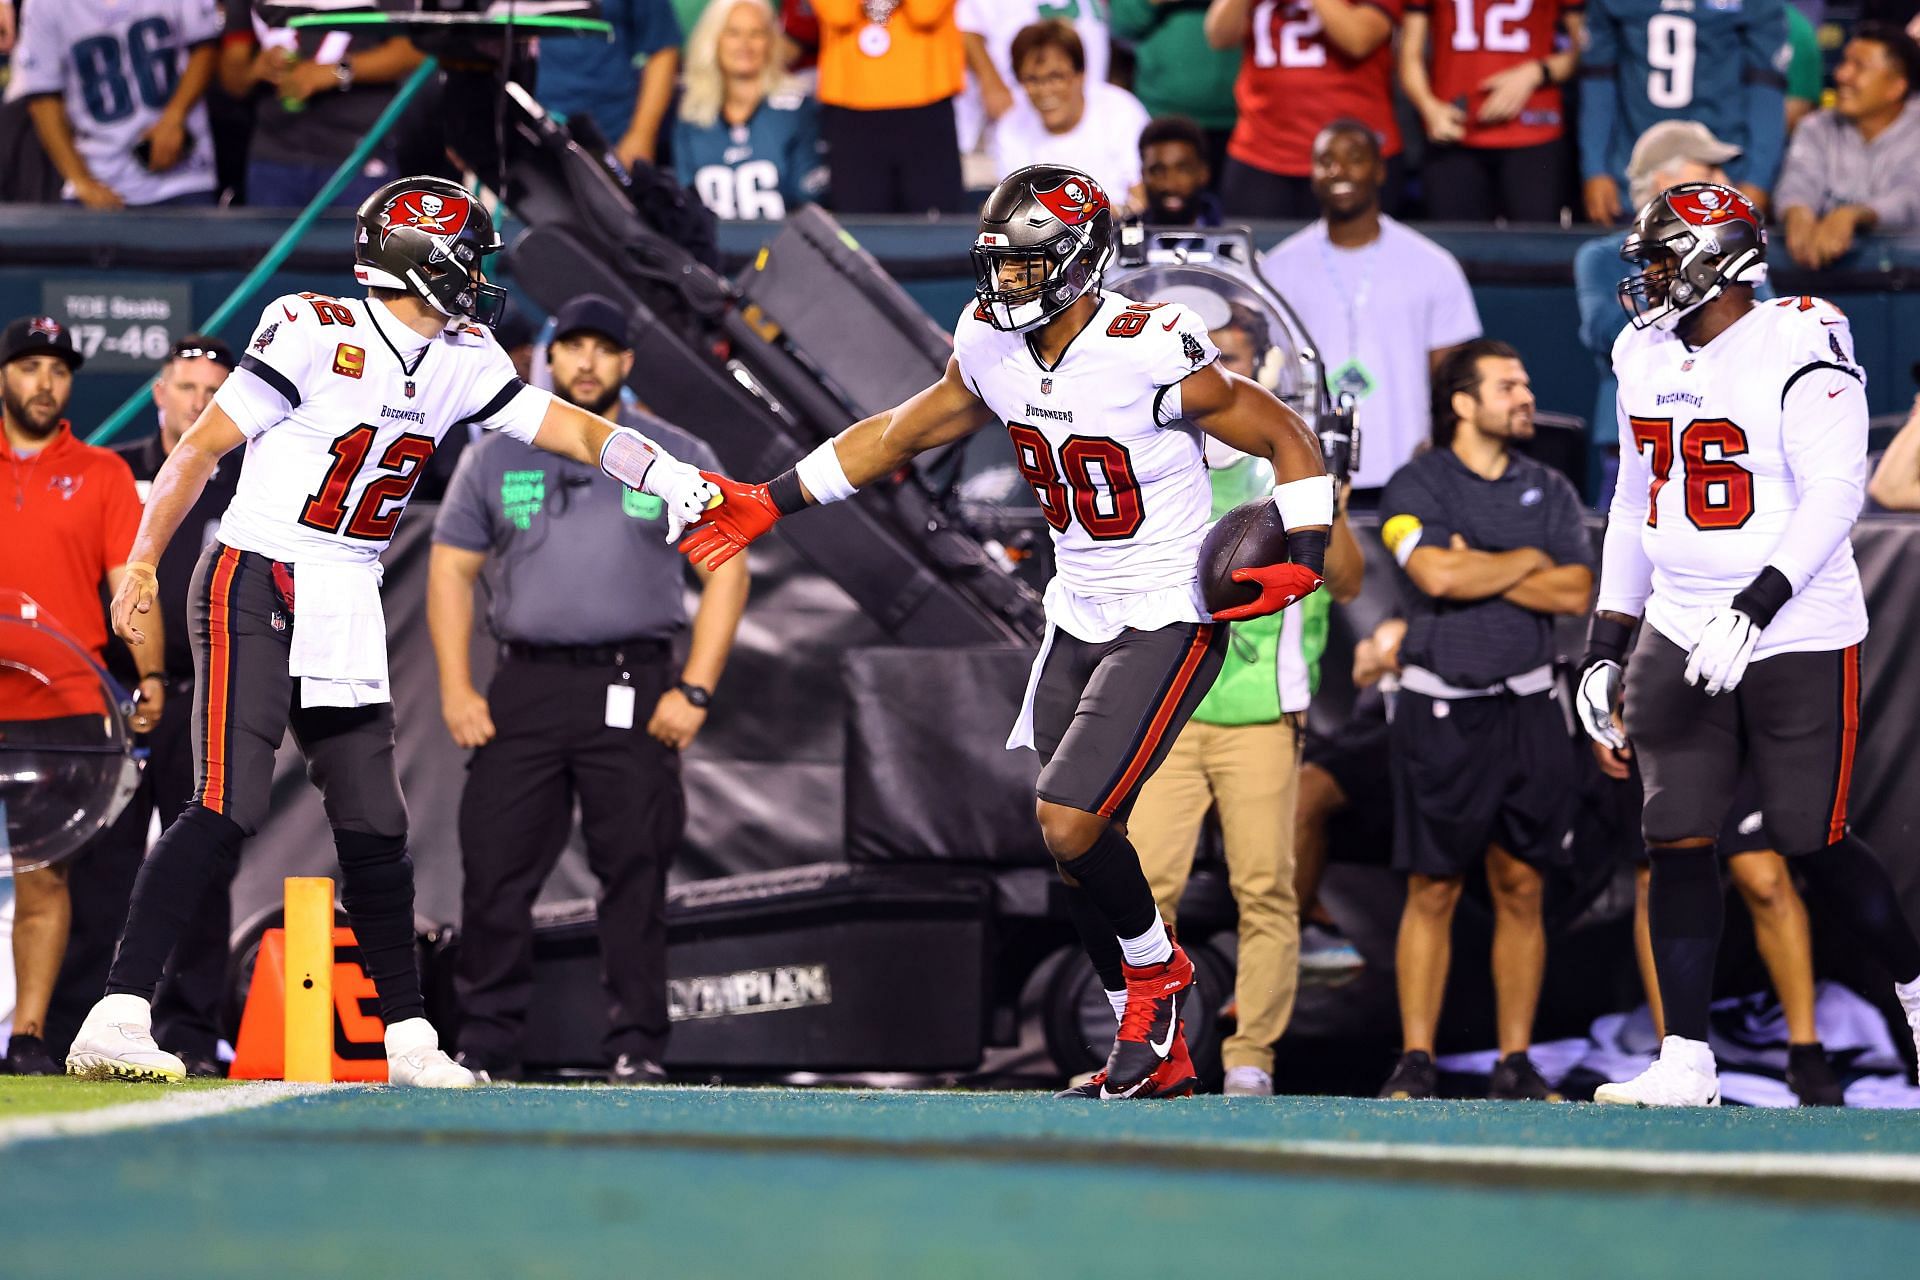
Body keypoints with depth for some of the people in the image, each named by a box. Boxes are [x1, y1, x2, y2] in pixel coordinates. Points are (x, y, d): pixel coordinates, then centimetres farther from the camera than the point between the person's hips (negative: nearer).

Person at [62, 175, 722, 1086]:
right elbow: (202, 445, -10)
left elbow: (568, 427, 8)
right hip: (257, 590, -7)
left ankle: (407, 1038, 19)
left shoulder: (459, 362, 8)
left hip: (348, 614, 7)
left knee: (376, 830, 8)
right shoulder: (316, 334, -13)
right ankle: (115, 1018, -22)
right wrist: (142, 565, -10)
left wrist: (668, 474, -8)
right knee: (230, 806, -19)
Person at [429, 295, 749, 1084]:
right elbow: (451, 570, 14)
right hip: (524, 686, 2)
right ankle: (486, 1047, 3)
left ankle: (636, 1049, 0)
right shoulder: (496, 458, 13)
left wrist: (694, 691, -6)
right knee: (495, 864, -3)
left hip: (633, 687, -2)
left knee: (635, 870, -4)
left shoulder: (678, 458, 8)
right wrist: (456, 689, 1)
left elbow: (726, 570, 5)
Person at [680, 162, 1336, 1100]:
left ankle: (1154, 973, 11)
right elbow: (902, 434, 14)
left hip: (1168, 624, -7)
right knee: (1074, 846, 7)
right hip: (1077, 616, 7)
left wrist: (1302, 562, -25)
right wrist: (768, 504, 13)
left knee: (1070, 824, -18)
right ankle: (1157, 1057, 22)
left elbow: (1289, 440, -12)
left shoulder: (1152, 354, -23)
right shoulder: (993, 346, -2)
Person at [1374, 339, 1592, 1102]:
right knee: (1432, 893, -3)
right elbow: (1437, 575, -17)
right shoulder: (1417, 486, 0)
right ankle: (1415, 1063, 1)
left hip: (1528, 709, 4)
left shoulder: (1550, 491, 12)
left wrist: (1478, 570, -8)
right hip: (1442, 713, -4)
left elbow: (1575, 593, -1)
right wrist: (1526, 562, -3)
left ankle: (1516, 1066, 8)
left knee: (1521, 890, 4)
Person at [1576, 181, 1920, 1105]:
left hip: (1798, 640, -6)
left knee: (1812, 847, -2)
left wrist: (1753, 609, -29)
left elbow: (1832, 499, -20)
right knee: (1677, 844, -4)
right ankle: (1685, 1061, -2)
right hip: (1681, 638, 6)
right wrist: (1605, 646, 17)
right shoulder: (1647, 359, 11)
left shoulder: (1799, 354, -13)